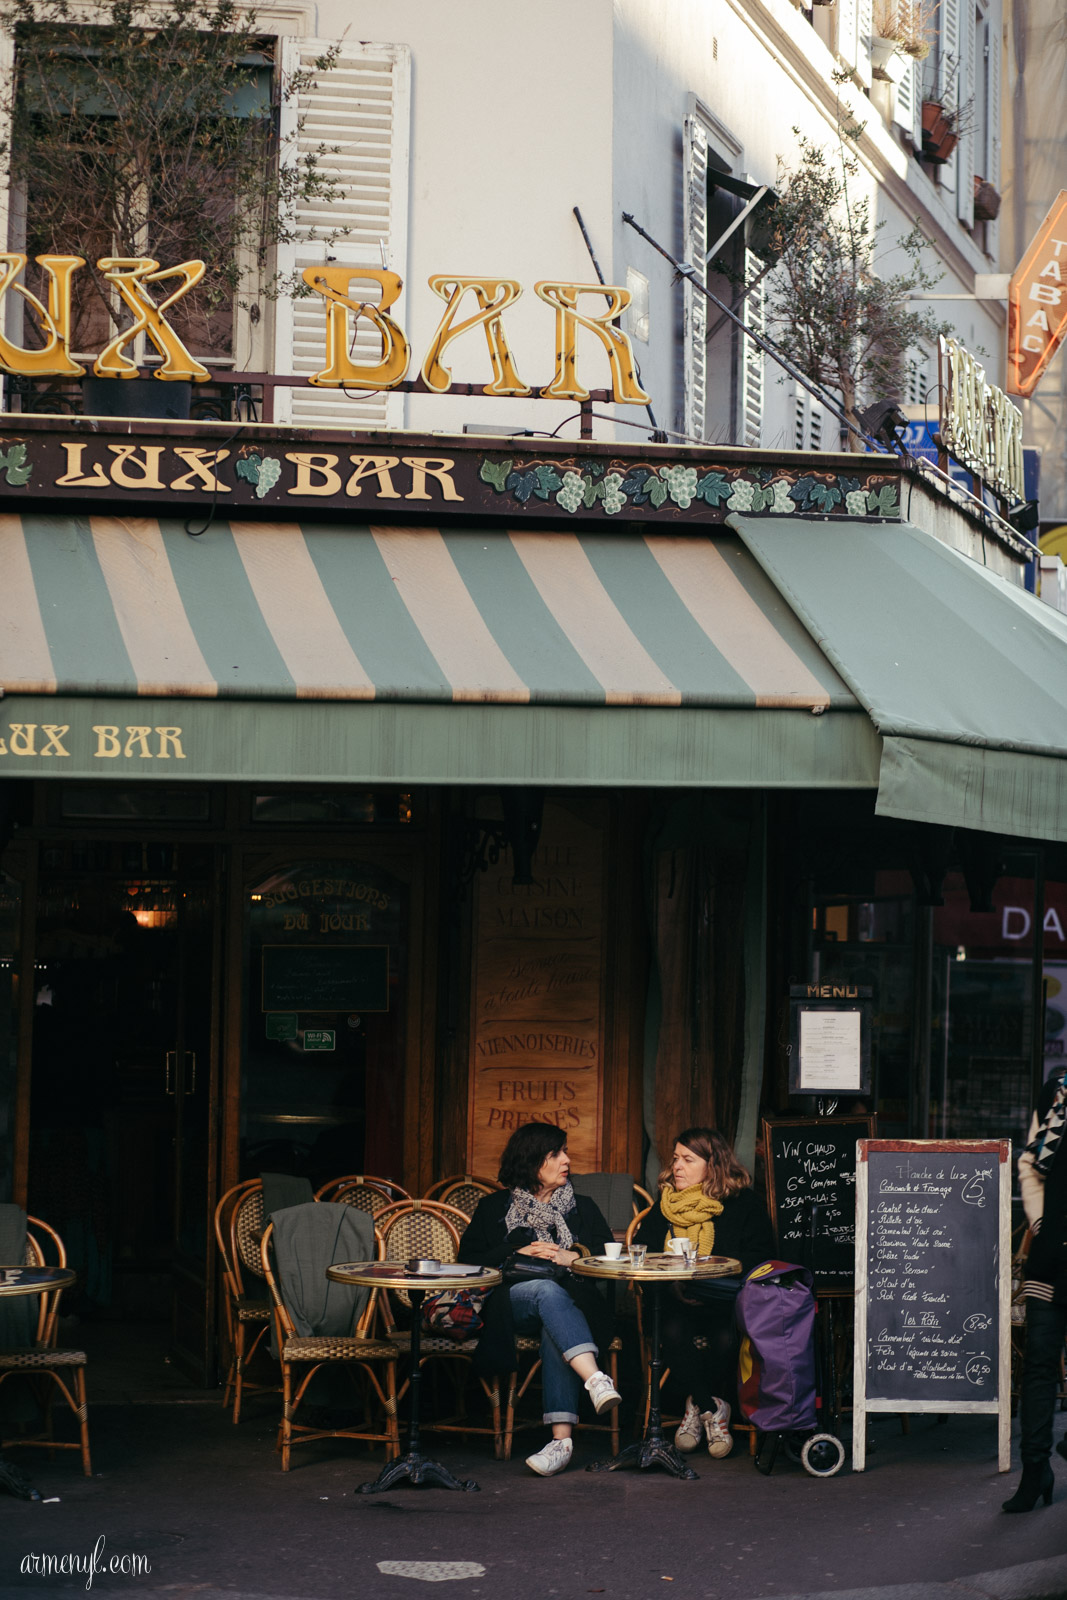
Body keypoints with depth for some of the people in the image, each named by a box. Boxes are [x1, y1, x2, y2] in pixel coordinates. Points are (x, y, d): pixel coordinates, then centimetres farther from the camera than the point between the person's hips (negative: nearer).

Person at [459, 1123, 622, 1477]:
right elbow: (468, 1259, 7)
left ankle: (561, 1438, -51)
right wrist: (516, 1256, -5)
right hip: (511, 1300, -1)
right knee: (548, 1290, -38)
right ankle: (596, 1379, -60)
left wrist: (571, 1256, -5)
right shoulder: (495, 1208, 19)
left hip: (572, 1301, 1)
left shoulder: (582, 1207, 24)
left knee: (555, 1329, -37)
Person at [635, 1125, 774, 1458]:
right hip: (676, 1301, 2)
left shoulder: (742, 1203, 7)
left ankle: (697, 1406, -9)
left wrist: (713, 1278, -14)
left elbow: (759, 1257, 1)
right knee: (672, 1329, -32)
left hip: (725, 1302, -2)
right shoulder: (665, 1205, 17)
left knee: (725, 1335, -33)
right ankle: (712, 1408, -18)